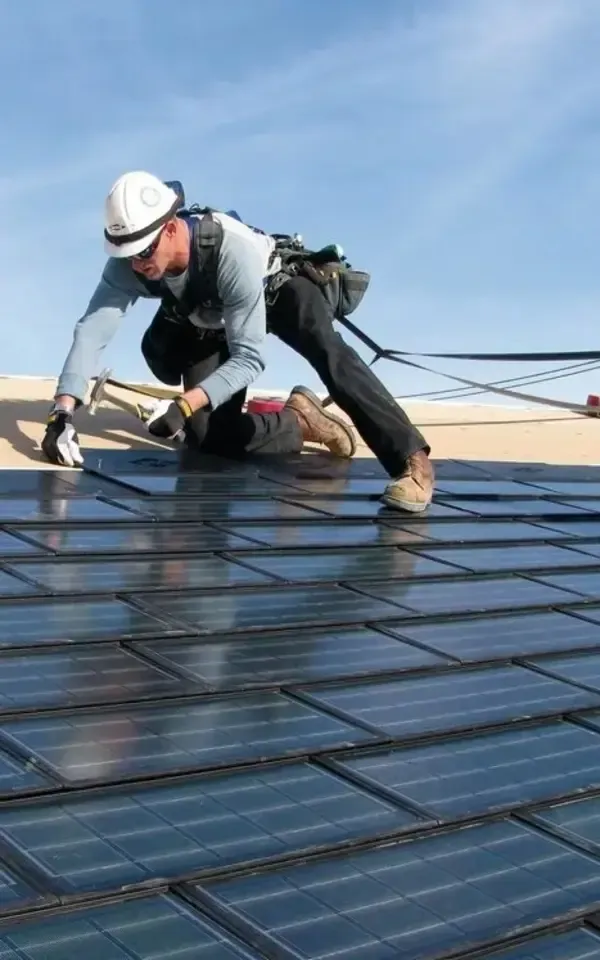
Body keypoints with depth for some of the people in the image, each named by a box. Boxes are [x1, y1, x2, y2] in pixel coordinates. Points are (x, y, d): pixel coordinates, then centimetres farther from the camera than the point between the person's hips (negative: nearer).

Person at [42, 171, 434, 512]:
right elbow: (91, 331, -30)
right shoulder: (128, 262, -28)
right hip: (207, 322, 5)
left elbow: (248, 358, -38)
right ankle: (299, 421, 4)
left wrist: (183, 405, -49)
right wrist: (62, 412, -44)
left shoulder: (233, 250, -41)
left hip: (277, 287, -5)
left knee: (324, 347, -37)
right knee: (207, 434, -13)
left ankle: (411, 459, -38)